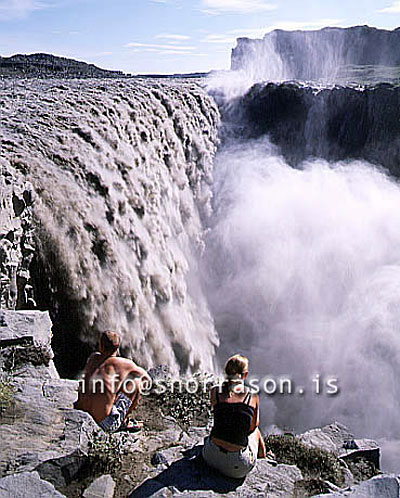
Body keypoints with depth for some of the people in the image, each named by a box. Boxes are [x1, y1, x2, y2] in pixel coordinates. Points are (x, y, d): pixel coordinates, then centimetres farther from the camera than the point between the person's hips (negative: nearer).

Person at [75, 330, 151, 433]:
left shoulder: (93, 357, 9)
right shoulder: (122, 363, -6)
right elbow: (144, 375, 9)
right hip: (103, 418, -6)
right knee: (136, 383, 5)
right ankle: (121, 421, 13)